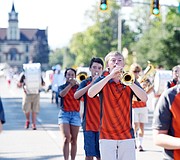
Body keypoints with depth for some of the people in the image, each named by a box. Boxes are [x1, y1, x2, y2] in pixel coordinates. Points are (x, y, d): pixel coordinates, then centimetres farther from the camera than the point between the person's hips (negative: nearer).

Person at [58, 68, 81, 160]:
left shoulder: (78, 87, 9)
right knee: (66, 138, -16)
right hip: (64, 113, -1)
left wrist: (77, 84, -21)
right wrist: (70, 84, -23)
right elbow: (62, 94, -15)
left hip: (75, 114, 1)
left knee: (74, 140, 3)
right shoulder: (62, 87, 8)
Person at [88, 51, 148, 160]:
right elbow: (91, 93, -16)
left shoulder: (129, 81, 8)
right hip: (107, 135, -1)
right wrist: (111, 75, -19)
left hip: (127, 135, 1)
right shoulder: (103, 80, 5)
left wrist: (129, 82, -21)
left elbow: (144, 98, -8)